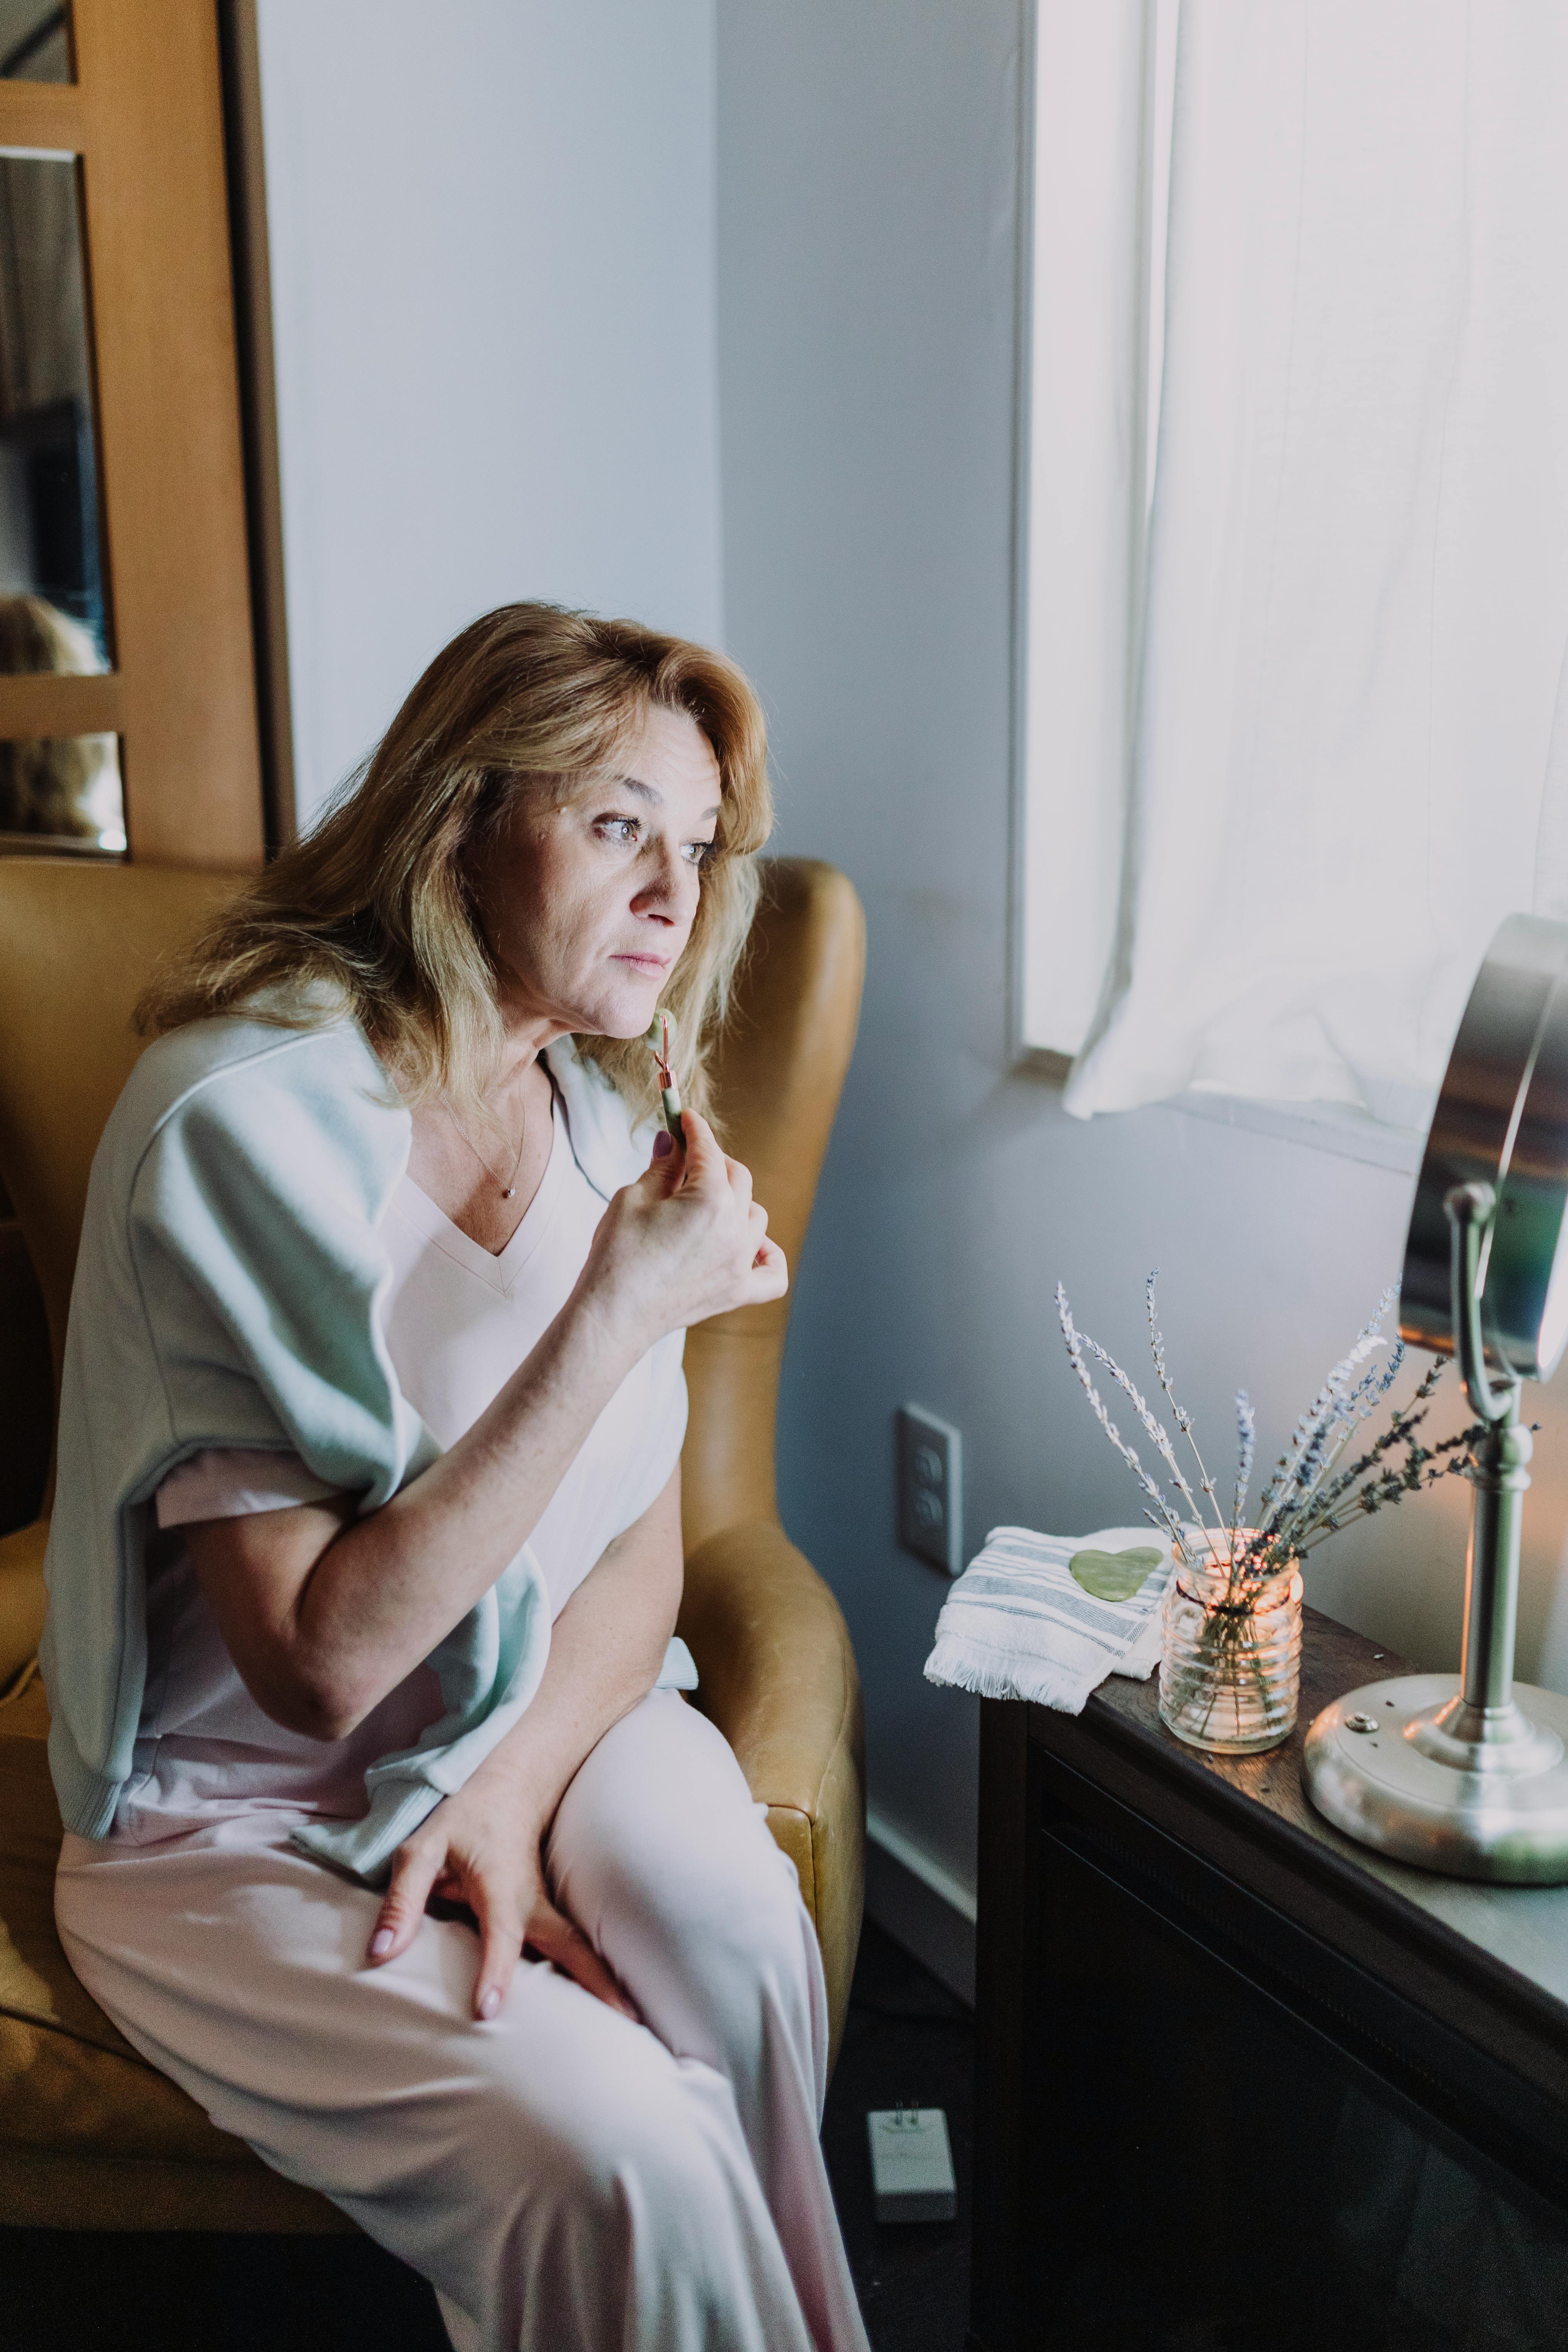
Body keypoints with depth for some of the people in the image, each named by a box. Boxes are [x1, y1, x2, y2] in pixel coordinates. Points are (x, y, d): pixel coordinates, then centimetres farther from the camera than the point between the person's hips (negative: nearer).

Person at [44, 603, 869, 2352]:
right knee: (615, 2147, -24)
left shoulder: (605, 1108, 0)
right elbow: (320, 1663, -27)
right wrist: (621, 1316, -29)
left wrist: (509, 1791, -15)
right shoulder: (245, 1117, -23)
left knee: (736, 1944, -24)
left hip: (532, 1711, 5)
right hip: (232, 1819, -5)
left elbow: (644, 1552, 2)